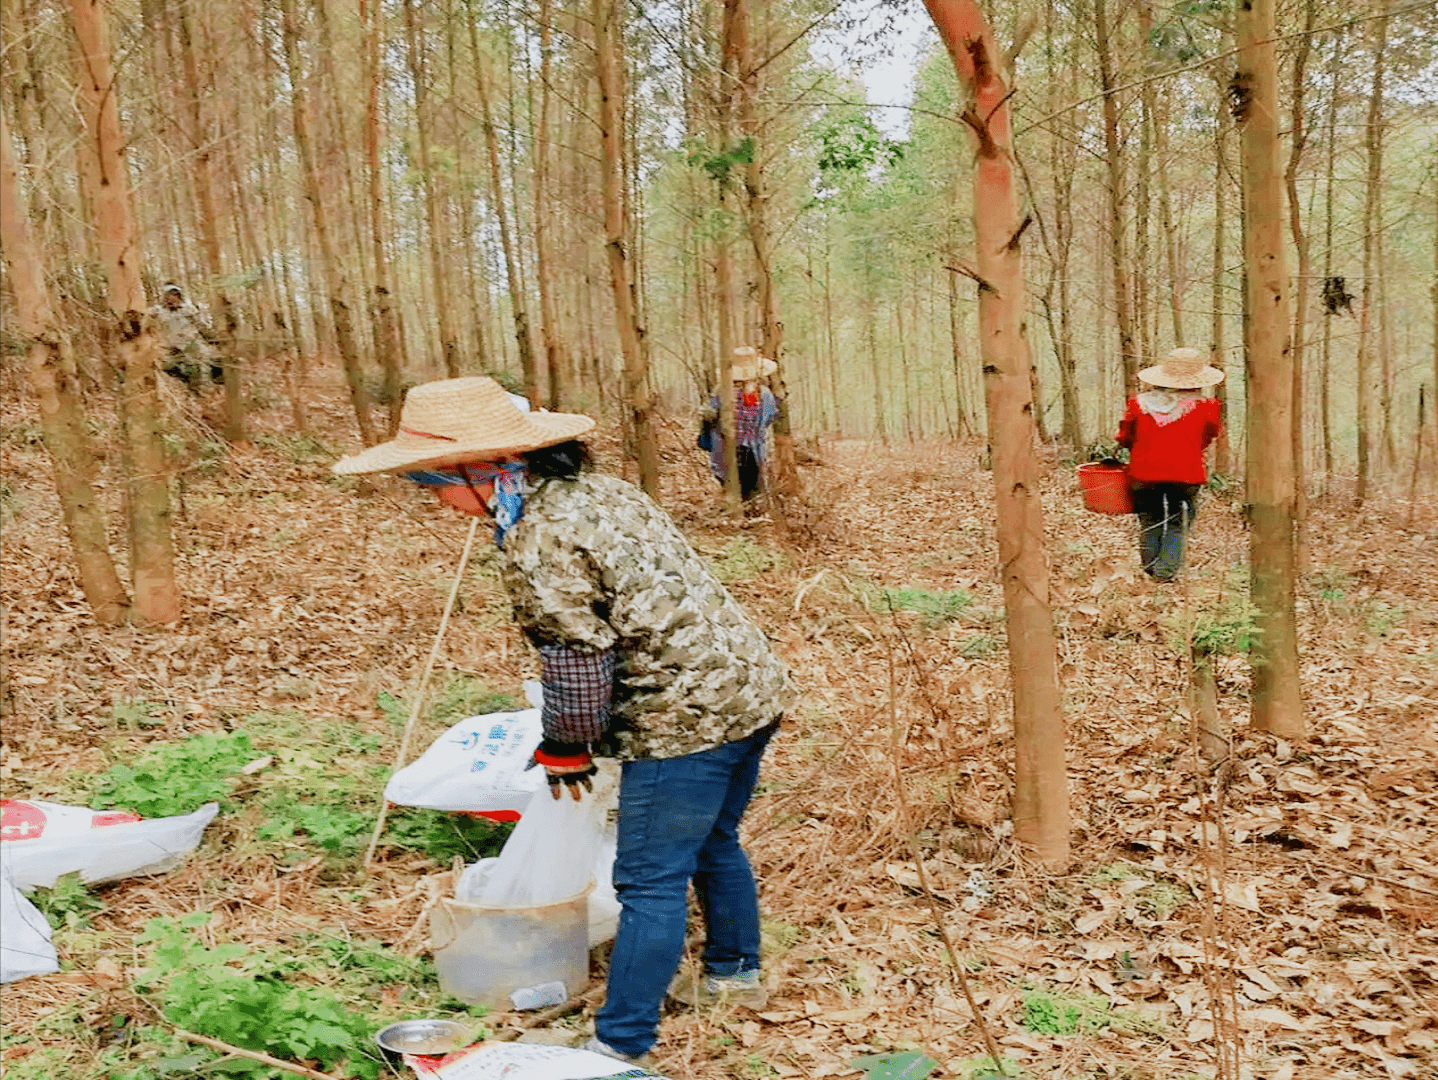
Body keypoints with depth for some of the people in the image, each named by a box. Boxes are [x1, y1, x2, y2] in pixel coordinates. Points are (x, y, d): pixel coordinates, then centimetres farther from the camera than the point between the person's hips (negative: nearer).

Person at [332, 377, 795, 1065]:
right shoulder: (594, 490, 8)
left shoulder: (537, 543, -20)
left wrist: (564, 751, 3)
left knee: (650, 881, 2)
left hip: (687, 719, -9)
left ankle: (619, 1047, 13)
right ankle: (735, 973, 45)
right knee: (714, 844, 26)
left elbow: (576, 672, -17)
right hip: (750, 690, 10)